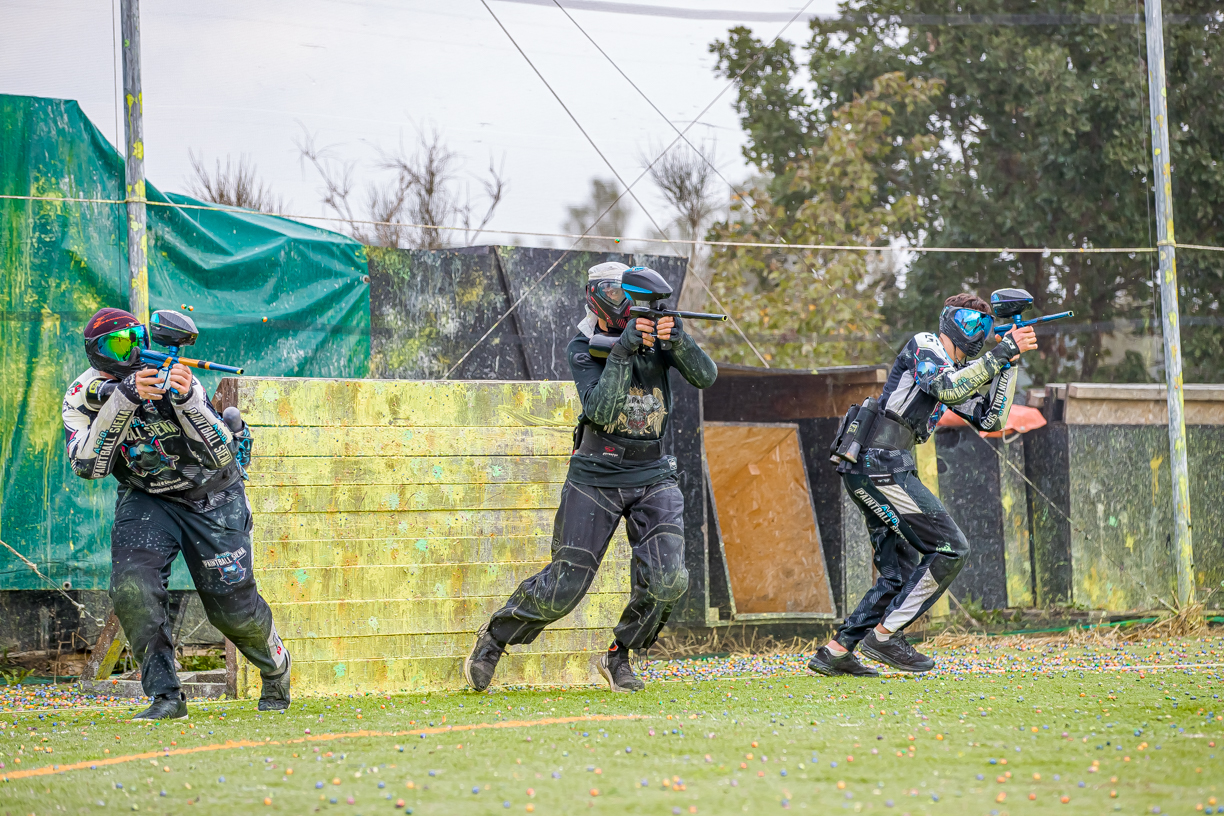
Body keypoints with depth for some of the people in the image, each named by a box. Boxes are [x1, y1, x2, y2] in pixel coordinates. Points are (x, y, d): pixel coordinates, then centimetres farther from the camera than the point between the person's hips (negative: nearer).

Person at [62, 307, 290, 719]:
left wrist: (186, 401, -46)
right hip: (145, 498, 2)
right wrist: (123, 399, -42)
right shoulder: (82, 397, -17)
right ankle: (166, 697, -13)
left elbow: (221, 457, -30)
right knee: (132, 588, -24)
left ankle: (276, 669, 34)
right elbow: (87, 465, -31)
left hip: (211, 496, -2)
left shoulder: (174, 381, -25)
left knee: (233, 607, 1)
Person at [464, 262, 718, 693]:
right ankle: (494, 639, 20)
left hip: (653, 479, 3)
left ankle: (618, 656, 7)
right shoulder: (584, 348, -8)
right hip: (596, 477, -3)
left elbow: (705, 376, -12)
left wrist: (677, 338, -29)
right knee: (564, 586, -4)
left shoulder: (658, 333, 0)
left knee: (667, 580, -16)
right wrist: (623, 348, -30)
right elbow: (600, 410, -23)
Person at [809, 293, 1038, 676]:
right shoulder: (924, 346, -2)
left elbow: (991, 420, 19)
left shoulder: (958, 370, 24)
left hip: (873, 474, 10)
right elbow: (948, 389, -22)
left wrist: (1009, 363, 11)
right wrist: (1003, 351, -21)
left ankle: (835, 652, 12)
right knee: (951, 549, -10)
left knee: (900, 575, 12)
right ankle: (884, 634, -9)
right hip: (880, 467, -10)